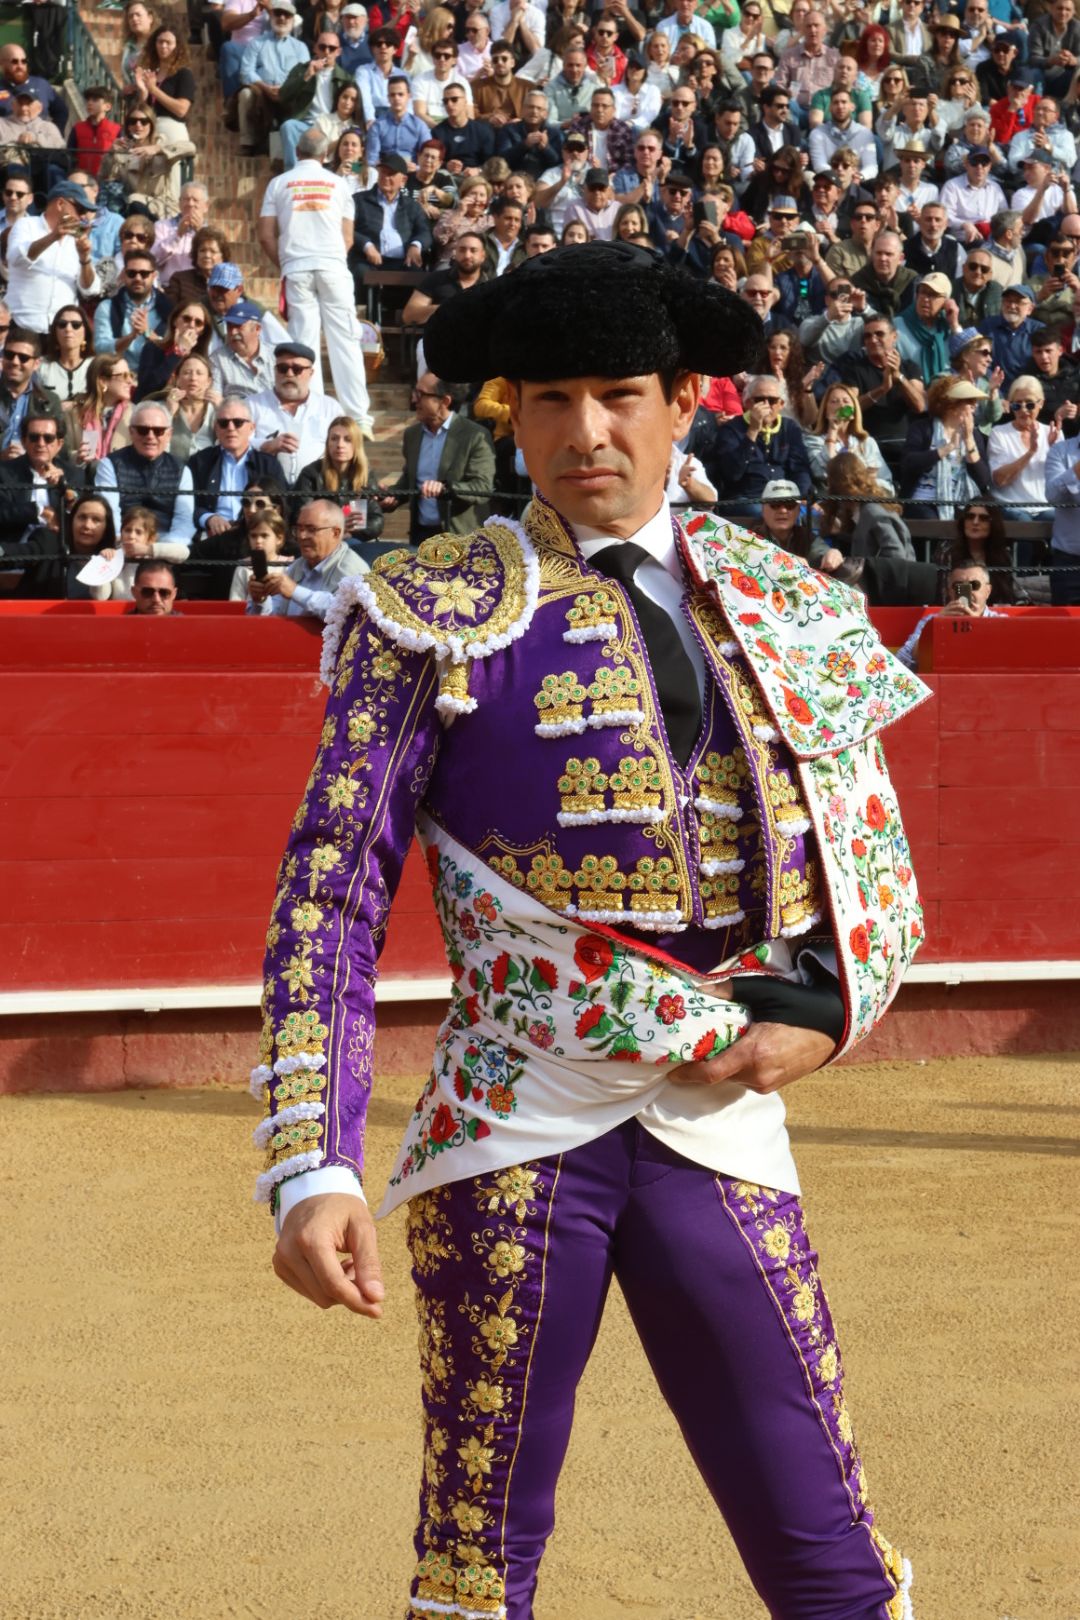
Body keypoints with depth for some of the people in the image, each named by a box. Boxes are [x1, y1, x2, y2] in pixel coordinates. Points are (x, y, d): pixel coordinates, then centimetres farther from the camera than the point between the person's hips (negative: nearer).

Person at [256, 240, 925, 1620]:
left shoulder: (792, 614, 12)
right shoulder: (436, 617, 1)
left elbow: (880, 880, 20)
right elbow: (330, 898, -3)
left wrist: (825, 1013, -2)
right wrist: (311, 1169, -13)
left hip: (722, 1132, 3)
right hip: (515, 1133, -2)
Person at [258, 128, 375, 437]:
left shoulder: (279, 184, 6)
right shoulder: (337, 183, 9)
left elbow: (266, 237, 3)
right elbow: (348, 237, 9)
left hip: (296, 269, 0)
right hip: (333, 266, 0)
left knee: (303, 342, 1)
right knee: (344, 340, 0)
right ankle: (359, 417, -4)